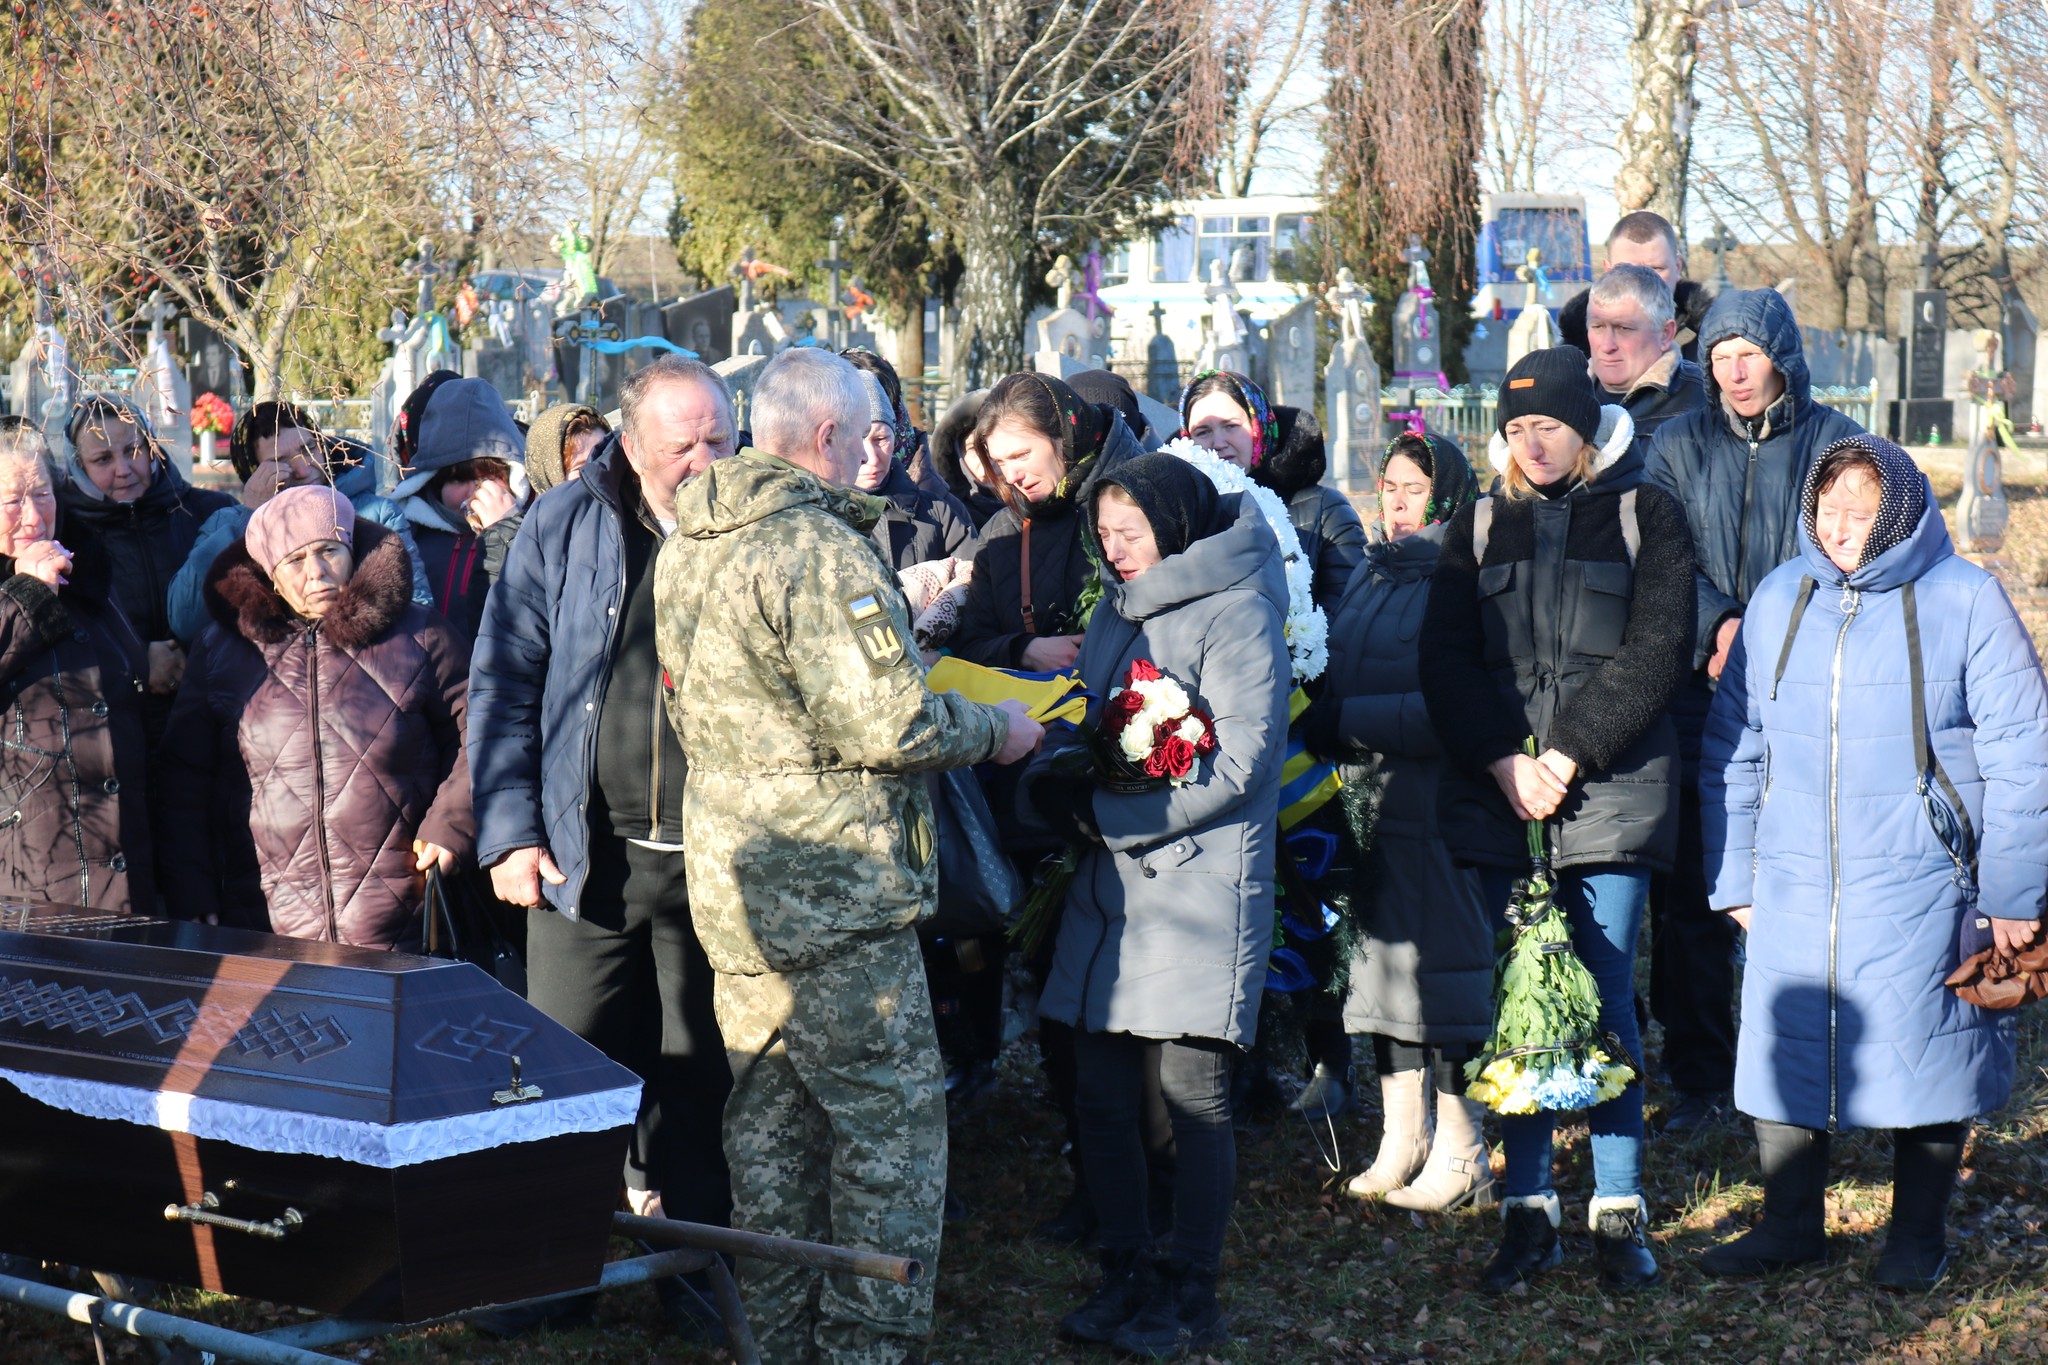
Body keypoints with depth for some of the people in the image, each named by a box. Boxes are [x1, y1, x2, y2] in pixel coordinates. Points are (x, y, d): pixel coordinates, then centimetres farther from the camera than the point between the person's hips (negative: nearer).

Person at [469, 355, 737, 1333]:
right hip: (588, 857, 0)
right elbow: (504, 681, 3)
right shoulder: (564, 527, 1)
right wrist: (509, 830, -4)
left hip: (716, 860, 0)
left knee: (702, 1079, 8)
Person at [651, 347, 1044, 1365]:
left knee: (770, 1120, 16)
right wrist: (995, 728, -5)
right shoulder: (818, 549, -19)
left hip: (731, 879, 9)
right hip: (836, 895, -9)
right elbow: (892, 726, -23)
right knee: (889, 1125, 0)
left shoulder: (688, 545, 10)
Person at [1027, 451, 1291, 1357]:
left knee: (1191, 1095, -1)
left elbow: (1236, 763, -16)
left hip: (1200, 884, -7)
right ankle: (1126, 1275, 21)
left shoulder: (1235, 613, -9)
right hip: (1109, 889, 7)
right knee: (1101, 1092, 8)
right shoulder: (1117, 610, 16)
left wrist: (1104, 813, -16)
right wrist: (1056, 785, -5)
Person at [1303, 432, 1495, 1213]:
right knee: (1382, 965, 11)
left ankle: (1461, 1157, 9)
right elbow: (1339, 673, 20)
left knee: (1442, 965, -1)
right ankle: (1400, 1144, 21)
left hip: (1437, 805, -8)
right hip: (1366, 799, 8)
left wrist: (1345, 723, -18)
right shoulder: (1371, 573, 15)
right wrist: (1325, 735, 1)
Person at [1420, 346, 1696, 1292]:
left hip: (1610, 789, -2)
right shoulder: (1479, 528, 14)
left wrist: (1571, 755, -12)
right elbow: (1445, 659, 6)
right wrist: (1506, 765, -8)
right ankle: (1528, 1211, 8)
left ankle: (1620, 1212, 6)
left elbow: (1657, 652, -4)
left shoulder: (1644, 515, 5)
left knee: (1605, 995, -2)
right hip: (1499, 789, 3)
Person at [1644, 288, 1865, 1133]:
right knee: (1690, 893, 1)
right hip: (1700, 697, 2)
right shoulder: (1680, 445, 12)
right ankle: (1698, 1077, 11)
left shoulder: (1835, 443, 6)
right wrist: (1719, 624, -14)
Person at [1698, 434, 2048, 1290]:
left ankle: (1918, 1235, 20)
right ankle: (1790, 1225, 22)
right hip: (1793, 885, 3)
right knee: (1784, 1047, 5)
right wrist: (1732, 878, 10)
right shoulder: (1779, 599, 7)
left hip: (1920, 883, -3)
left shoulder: (1965, 600, -3)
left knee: (1923, 1051, 3)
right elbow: (1733, 746, 14)